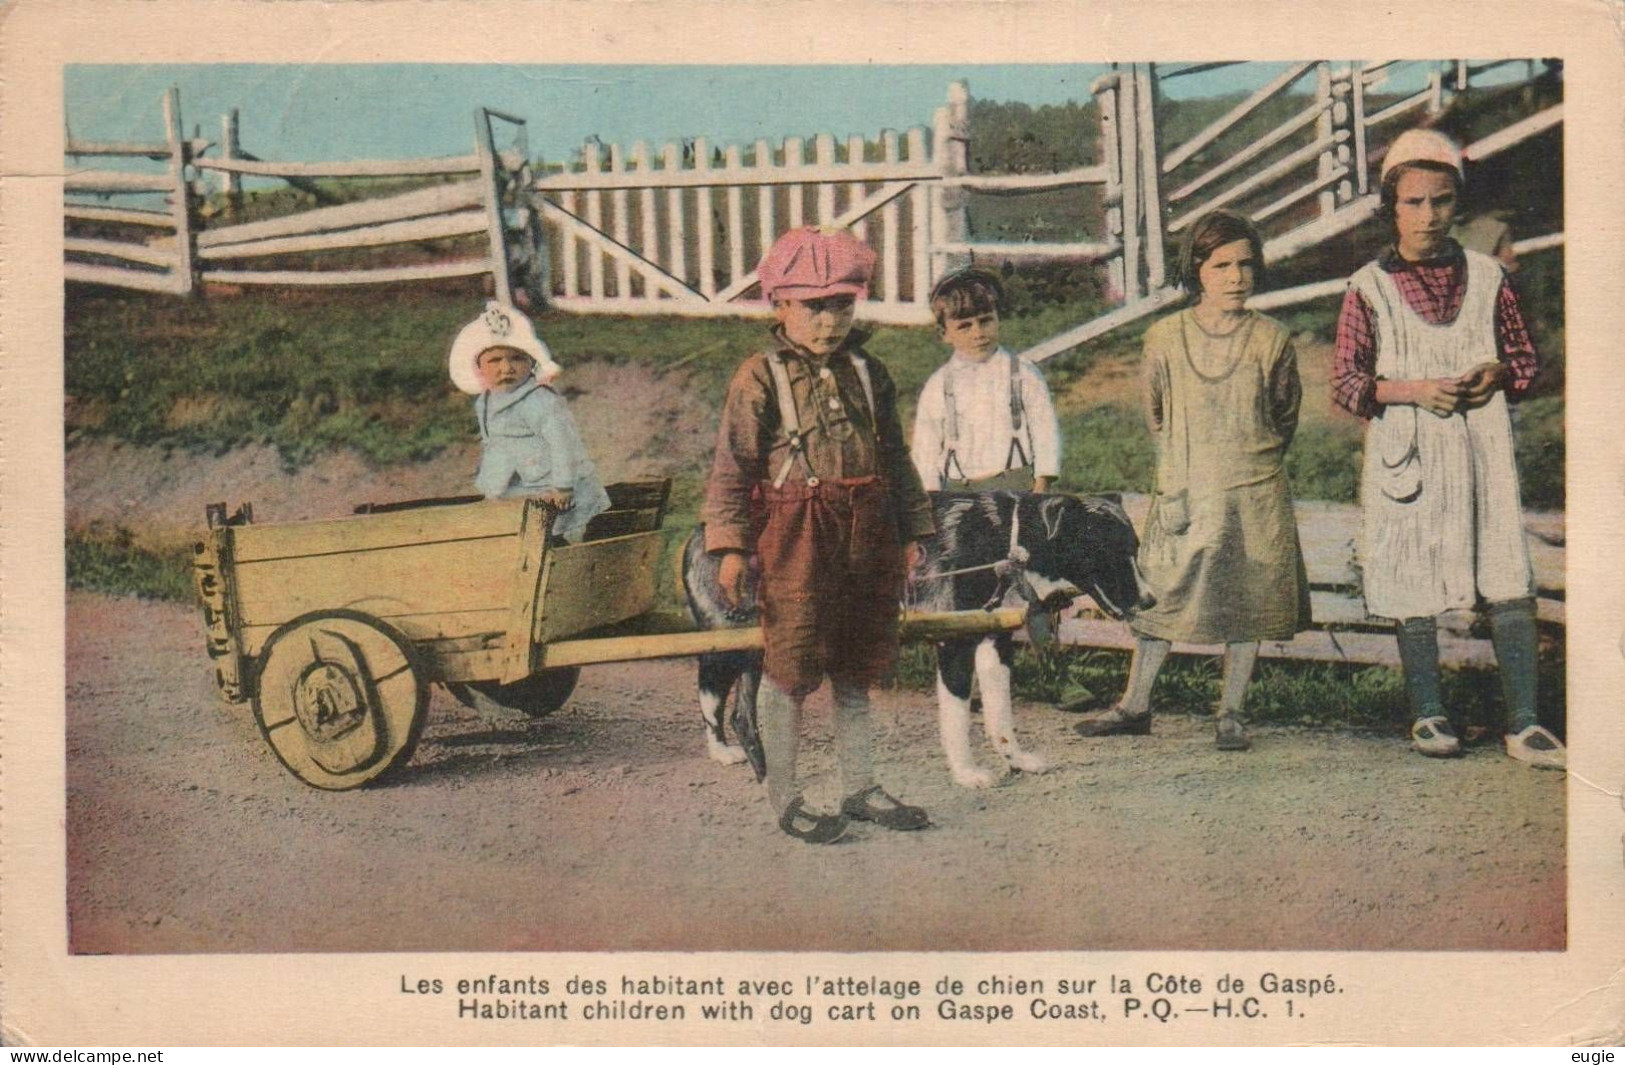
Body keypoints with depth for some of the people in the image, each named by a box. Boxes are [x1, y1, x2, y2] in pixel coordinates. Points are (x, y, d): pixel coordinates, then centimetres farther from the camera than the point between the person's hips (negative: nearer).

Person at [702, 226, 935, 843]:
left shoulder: (869, 374, 11)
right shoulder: (759, 379, -5)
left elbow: (896, 460, 18)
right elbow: (733, 466, -7)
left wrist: (911, 532, 16)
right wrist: (730, 545, -13)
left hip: (868, 532, 5)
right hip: (795, 534, -5)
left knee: (856, 665, 13)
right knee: (789, 666, -1)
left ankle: (859, 788, 25)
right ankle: (784, 798, 11)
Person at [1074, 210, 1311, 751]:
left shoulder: (1271, 339, -3)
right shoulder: (1165, 338, -2)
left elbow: (1284, 418, 11)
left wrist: (1250, 460, 11)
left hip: (1255, 493, 0)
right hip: (1185, 492, 0)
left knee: (1247, 603, 5)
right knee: (1160, 596, 4)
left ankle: (1230, 712, 18)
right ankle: (1135, 705, 17)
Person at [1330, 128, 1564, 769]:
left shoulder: (1487, 277, 8)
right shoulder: (1369, 289, 1)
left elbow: (1526, 359, 15)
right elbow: (1345, 383, -1)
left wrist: (1499, 374, -8)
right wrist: (1414, 390, -15)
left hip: (1482, 449, 2)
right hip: (1406, 452, -1)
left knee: (1510, 584, -6)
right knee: (1414, 590, 5)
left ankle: (1523, 725, -1)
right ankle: (1427, 715, 20)